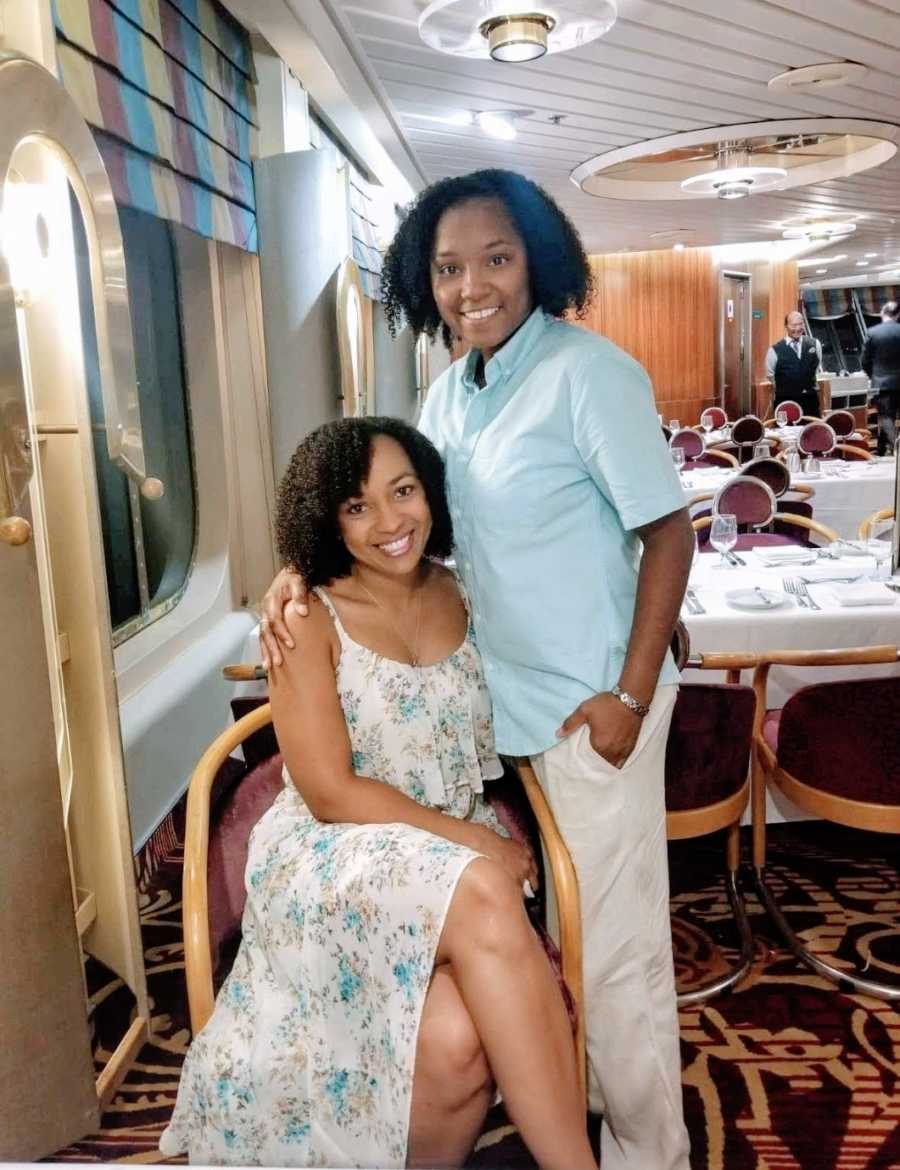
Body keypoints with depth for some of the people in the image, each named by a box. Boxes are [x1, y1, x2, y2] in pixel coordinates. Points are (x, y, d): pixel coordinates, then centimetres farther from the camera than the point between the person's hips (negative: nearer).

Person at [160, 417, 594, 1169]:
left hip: (460, 855, 3)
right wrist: (476, 841, -14)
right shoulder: (308, 623, -7)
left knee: (458, 1044, -28)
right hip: (333, 864, -3)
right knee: (481, 896, -34)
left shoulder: (462, 597, 6)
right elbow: (331, 794, -12)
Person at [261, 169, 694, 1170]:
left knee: (614, 943, 5)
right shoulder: (452, 390, 7)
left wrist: (631, 696, -18)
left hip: (592, 703, -7)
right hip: (509, 699, 7)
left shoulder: (587, 372, -15)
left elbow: (669, 532, -15)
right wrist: (302, 570, -4)